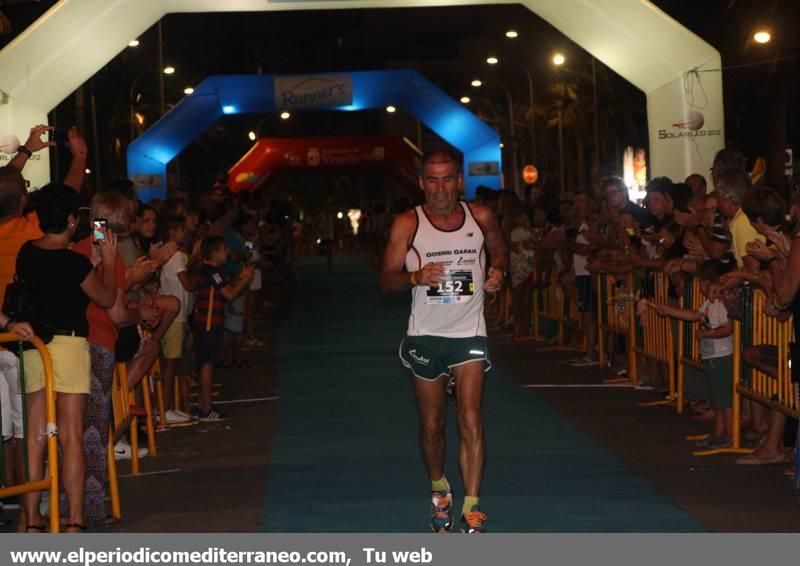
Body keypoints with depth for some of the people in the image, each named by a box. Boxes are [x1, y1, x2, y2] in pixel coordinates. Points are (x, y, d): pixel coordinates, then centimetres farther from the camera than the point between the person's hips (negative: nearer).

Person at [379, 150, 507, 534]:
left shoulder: (480, 217, 1)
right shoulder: (407, 225, -4)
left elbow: (499, 250, 20)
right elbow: (386, 279, -6)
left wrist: (499, 270, -3)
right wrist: (415, 277, -27)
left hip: (469, 333, 0)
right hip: (425, 334, 0)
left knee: (471, 420, -14)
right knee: (431, 425, 10)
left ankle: (472, 508, -10)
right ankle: (439, 490, 35)